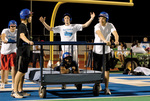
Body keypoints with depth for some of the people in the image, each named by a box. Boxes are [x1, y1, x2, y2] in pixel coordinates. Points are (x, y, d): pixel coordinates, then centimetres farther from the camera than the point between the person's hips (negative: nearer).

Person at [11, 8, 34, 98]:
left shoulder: (25, 26, 19)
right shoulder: (22, 26, -11)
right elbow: (22, 36, -31)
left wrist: (30, 43, 50)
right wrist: (28, 41, -50)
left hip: (25, 52, 10)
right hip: (22, 51, -10)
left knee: (23, 72, 11)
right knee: (20, 71, -10)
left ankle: (20, 91, 18)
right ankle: (15, 91, -7)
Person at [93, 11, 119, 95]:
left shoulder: (110, 25, -4)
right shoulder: (97, 26, -12)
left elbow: (115, 33, -21)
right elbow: (99, 34, -34)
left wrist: (116, 40, -43)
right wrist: (105, 40, -55)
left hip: (106, 50, 1)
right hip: (97, 50, -1)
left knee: (107, 69, -3)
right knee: (97, 69, 3)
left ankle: (106, 87, 2)